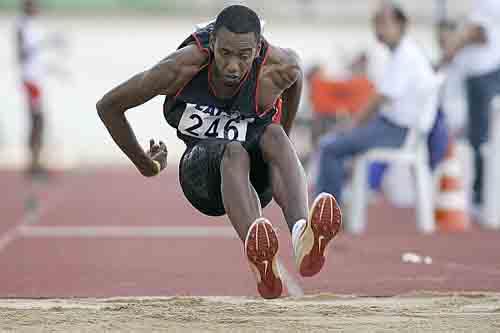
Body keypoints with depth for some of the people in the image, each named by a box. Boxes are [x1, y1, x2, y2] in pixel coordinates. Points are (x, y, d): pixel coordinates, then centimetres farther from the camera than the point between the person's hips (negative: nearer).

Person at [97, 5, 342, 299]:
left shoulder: (278, 67, -15)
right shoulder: (183, 66, -19)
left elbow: (295, 71, 13)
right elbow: (108, 105, -7)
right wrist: (144, 164, 4)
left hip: (259, 176, 2)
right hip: (201, 171, -2)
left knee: (274, 136, -33)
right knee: (234, 152, -37)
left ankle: (302, 235, -61)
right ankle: (261, 260, -67)